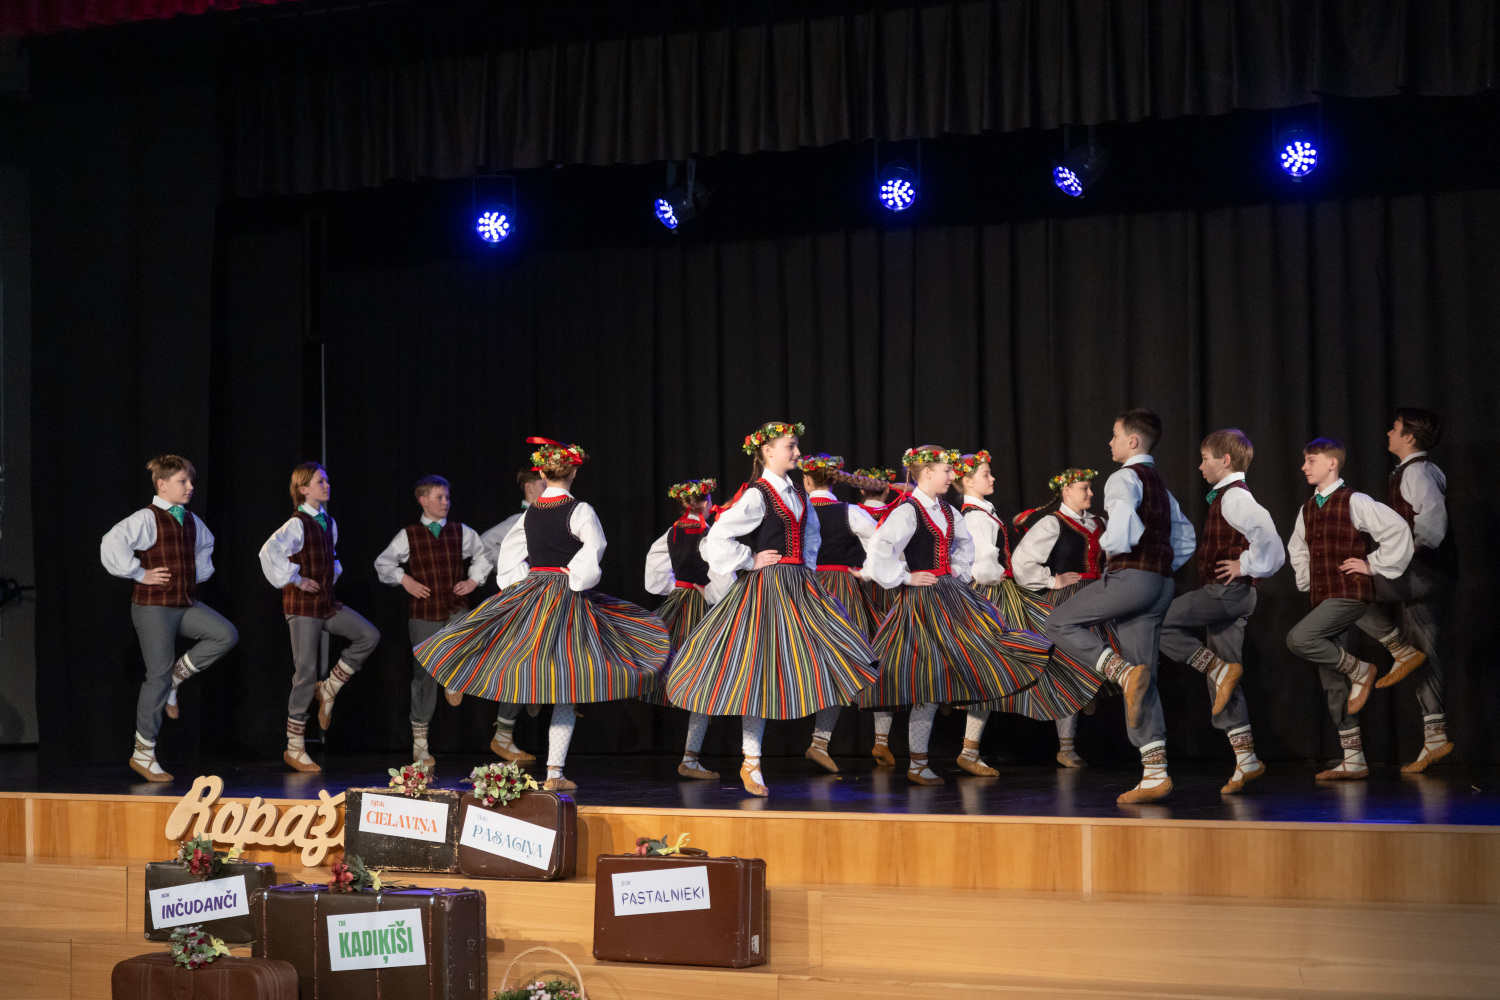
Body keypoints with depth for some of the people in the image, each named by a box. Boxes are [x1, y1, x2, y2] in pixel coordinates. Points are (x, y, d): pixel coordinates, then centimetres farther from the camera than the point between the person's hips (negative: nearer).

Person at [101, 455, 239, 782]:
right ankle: (143, 754, 7)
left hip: (186, 604, 7)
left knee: (226, 635, -15)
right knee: (157, 678, -5)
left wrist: (199, 572, 18)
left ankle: (176, 676, 5)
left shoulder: (191, 521, 12)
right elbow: (112, 544, -26)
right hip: (154, 606, -7)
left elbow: (205, 545, 34)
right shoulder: (147, 519, -12)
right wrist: (139, 574, -19)